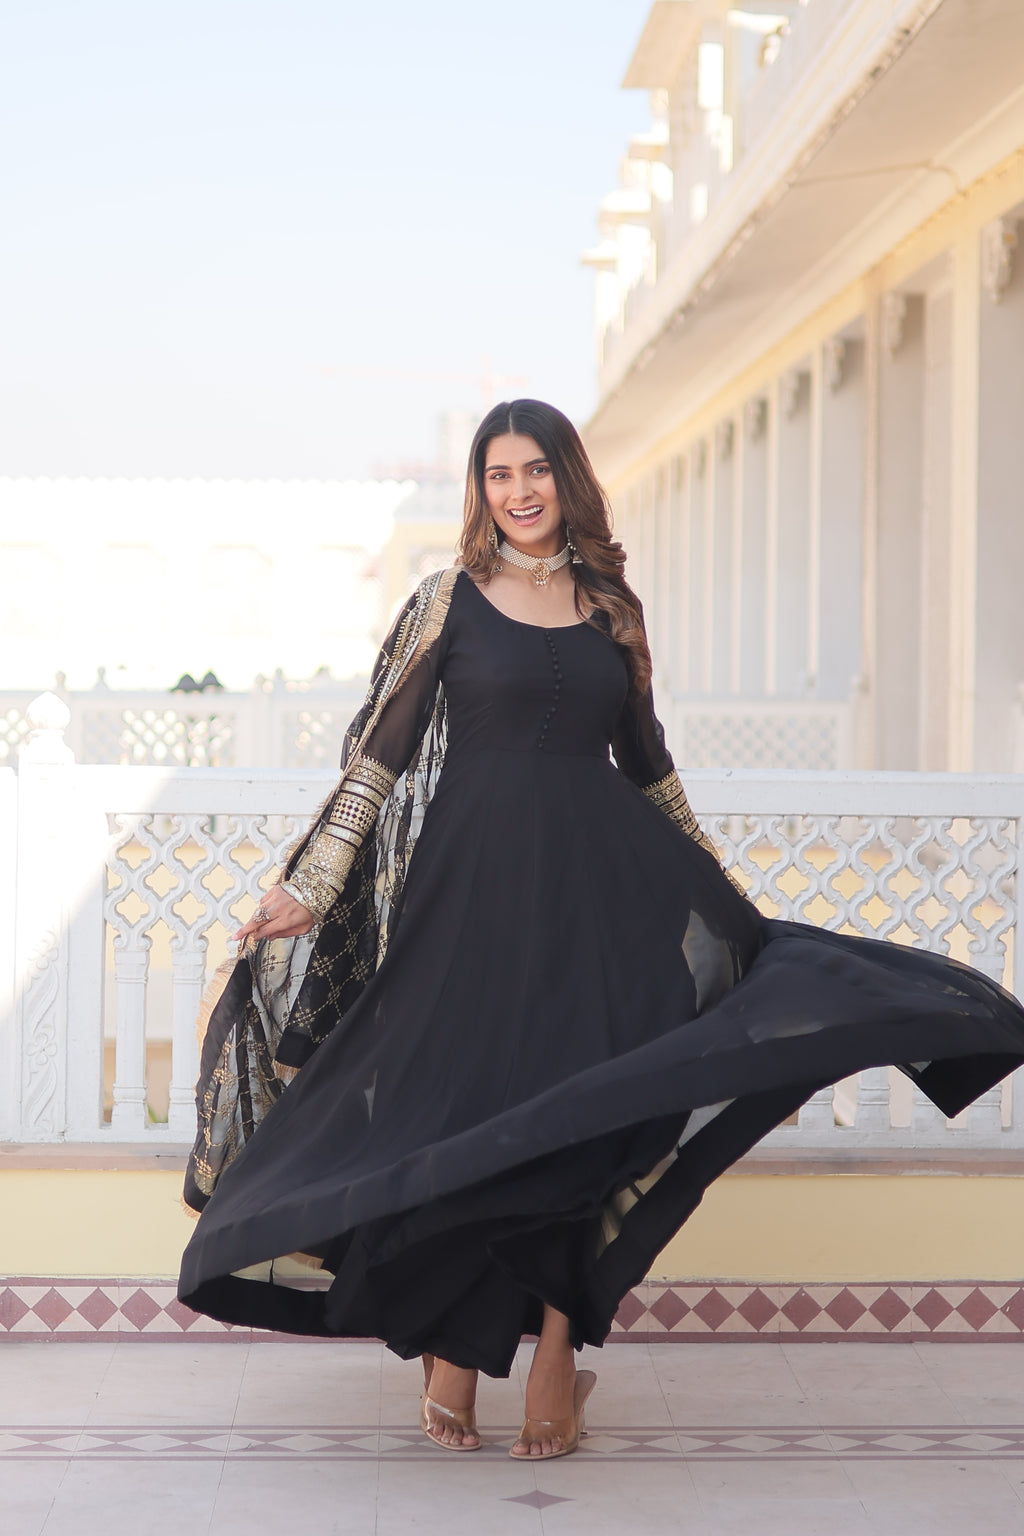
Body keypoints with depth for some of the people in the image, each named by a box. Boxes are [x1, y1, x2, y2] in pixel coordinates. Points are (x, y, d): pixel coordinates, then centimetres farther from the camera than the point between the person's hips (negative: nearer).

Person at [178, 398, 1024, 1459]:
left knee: (578, 1122, -2)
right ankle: (451, 1348, 13)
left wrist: (717, 890, 25)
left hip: (600, 883, 3)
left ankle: (555, 1355, 5)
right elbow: (380, 752, 0)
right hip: (476, 884, -2)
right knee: (465, 1117, -1)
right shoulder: (450, 601, 2)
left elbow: (646, 762, 20)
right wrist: (314, 885, -6)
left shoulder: (610, 608, 11)